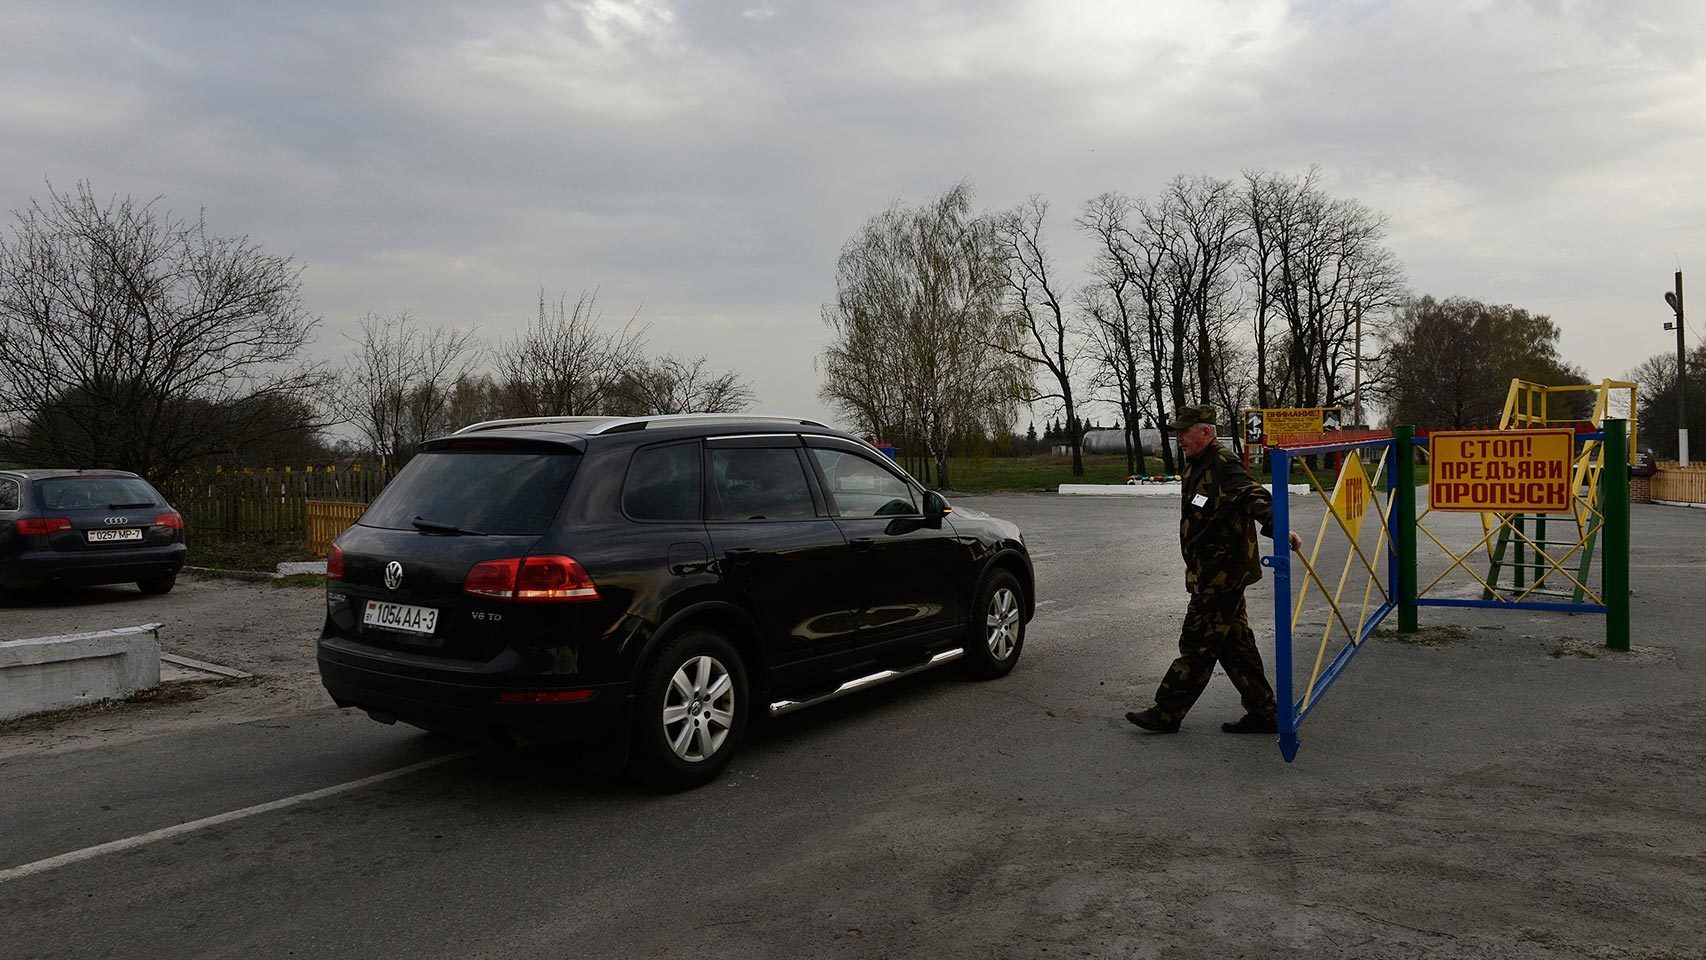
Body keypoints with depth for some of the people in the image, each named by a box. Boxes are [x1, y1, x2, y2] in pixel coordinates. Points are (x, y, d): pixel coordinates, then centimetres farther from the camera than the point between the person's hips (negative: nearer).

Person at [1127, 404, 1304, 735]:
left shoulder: (1224, 466, -18)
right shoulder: (1196, 465, 14)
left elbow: (1254, 497, -33)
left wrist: (1278, 527, -52)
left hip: (1222, 574, -10)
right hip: (1214, 574, 10)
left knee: (1198, 643, -1)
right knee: (1235, 643, 14)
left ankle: (1167, 713, 7)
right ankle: (1263, 712, 21)